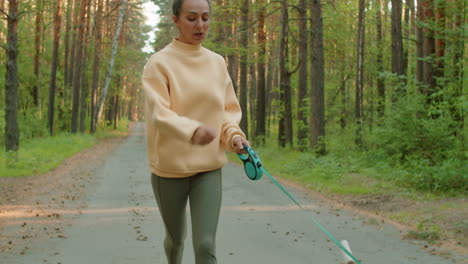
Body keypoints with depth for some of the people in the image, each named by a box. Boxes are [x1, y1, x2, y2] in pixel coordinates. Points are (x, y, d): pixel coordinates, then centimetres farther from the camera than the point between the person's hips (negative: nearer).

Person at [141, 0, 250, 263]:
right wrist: (192, 130, -40)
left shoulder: (217, 63, 5)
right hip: (170, 167, -2)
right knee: (176, 237, 16)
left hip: (209, 166, 2)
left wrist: (234, 136, -10)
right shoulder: (160, 63, -9)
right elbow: (158, 114, -20)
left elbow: (229, 110, 12)